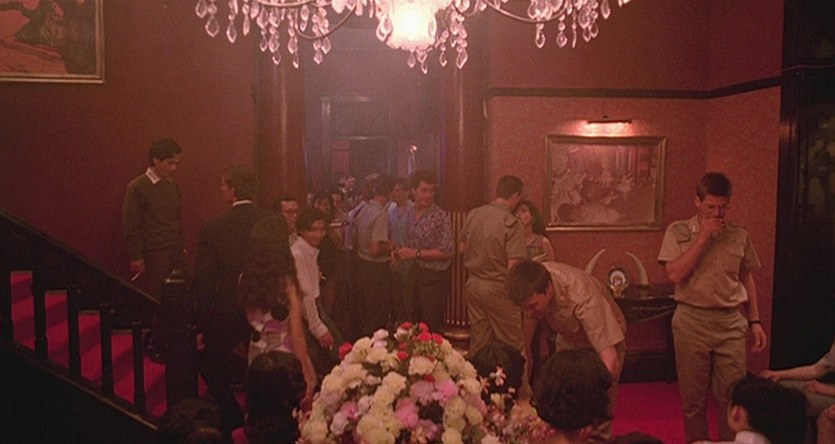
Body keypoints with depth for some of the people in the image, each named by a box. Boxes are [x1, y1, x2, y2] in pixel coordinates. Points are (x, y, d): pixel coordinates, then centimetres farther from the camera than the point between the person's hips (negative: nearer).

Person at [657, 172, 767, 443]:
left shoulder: (739, 236, 7)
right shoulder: (678, 232, -1)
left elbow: (747, 279, 15)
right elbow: (675, 274, -14)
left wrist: (755, 321, 10)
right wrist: (703, 236, -14)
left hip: (731, 323, 2)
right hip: (692, 321, -2)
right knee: (693, 397, 8)